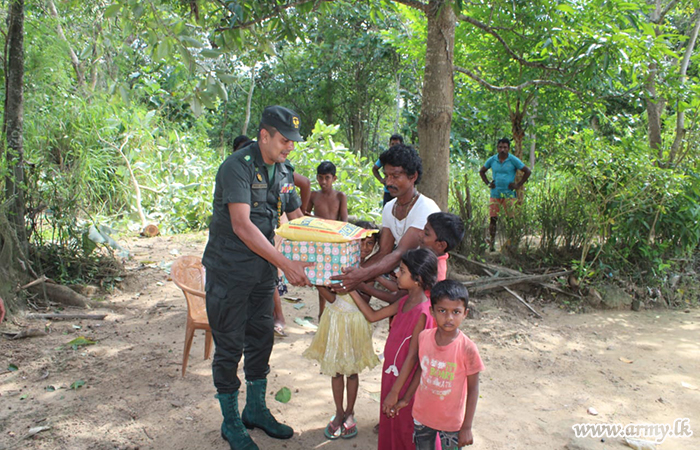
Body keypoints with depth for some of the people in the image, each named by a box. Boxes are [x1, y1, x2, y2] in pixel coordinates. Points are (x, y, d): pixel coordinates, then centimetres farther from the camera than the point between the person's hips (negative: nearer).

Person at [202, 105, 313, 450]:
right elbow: (242, 226, -28)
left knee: (260, 340, 16)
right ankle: (231, 422, 23)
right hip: (229, 269, -7)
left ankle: (256, 410, 34)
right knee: (230, 346, 5)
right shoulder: (237, 166, -19)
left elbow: (297, 219, 11)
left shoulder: (284, 170, 4)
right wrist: (286, 264, -32)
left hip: (263, 267, 7)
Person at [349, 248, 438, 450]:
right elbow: (373, 315, 8)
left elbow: (413, 356, -23)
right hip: (392, 372, 8)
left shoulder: (423, 312, -26)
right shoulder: (405, 302, 0)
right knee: (390, 424, 24)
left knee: (406, 429, 12)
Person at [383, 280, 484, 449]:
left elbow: (472, 390, -13)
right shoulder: (424, 337, -13)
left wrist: (467, 427, -10)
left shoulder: (467, 349, -23)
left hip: (451, 422, -3)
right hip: (422, 415, 3)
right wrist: (406, 399, 10)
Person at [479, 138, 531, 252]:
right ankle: (491, 243, 3)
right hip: (495, 194, 2)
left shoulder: (513, 160, 0)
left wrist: (518, 185, -2)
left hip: (509, 194, -2)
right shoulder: (492, 160, 8)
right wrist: (488, 183, 10)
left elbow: (527, 171, 4)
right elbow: (481, 171, 23)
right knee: (493, 219, -3)